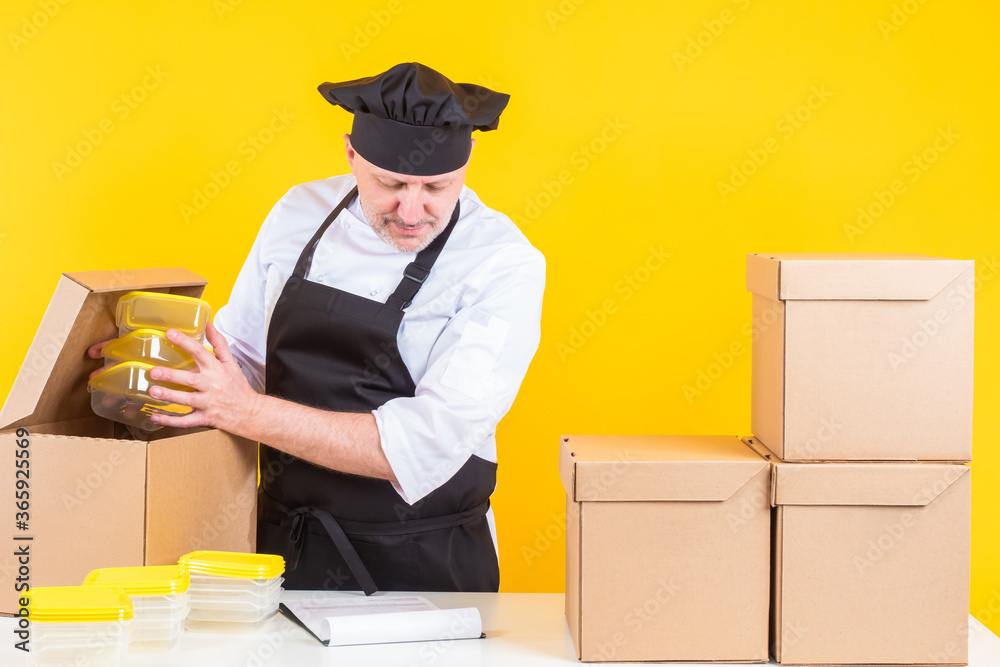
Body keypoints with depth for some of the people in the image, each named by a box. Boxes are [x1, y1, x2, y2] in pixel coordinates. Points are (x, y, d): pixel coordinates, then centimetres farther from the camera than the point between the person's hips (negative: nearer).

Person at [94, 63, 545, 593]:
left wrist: (249, 413, -22)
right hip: (283, 551, 4)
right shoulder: (298, 215, 4)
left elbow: (429, 446, -22)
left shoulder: (505, 265, -13)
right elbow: (242, 364, 18)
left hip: (420, 572, -4)